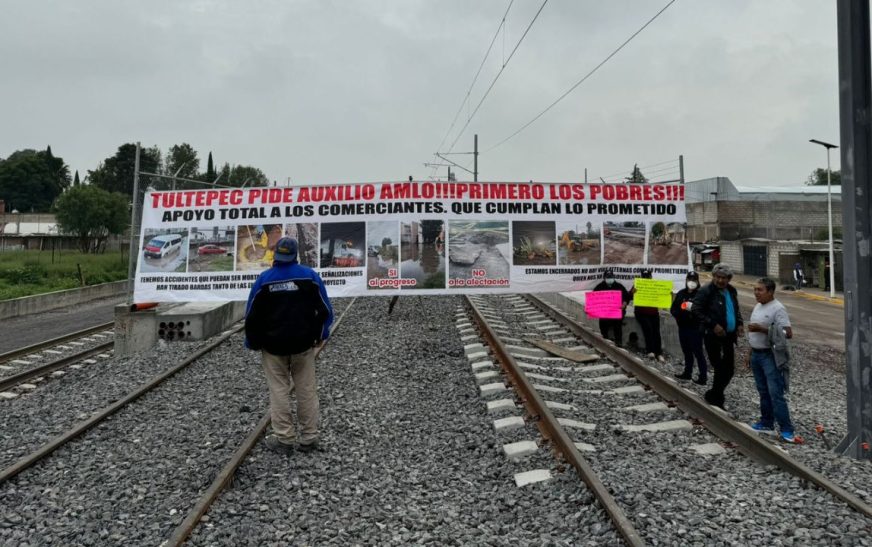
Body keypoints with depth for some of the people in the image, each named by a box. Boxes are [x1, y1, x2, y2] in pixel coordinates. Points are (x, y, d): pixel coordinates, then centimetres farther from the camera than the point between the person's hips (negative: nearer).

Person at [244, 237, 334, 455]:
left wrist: (253, 343, 13)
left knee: (279, 390, 7)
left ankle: (284, 438, 10)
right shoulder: (310, 275, -4)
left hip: (273, 345, 0)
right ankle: (309, 437, 12)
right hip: (304, 343, 1)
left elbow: (252, 315, 1)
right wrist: (319, 335, 12)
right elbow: (325, 309, 0)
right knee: (306, 389, 7)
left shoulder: (264, 279, -5)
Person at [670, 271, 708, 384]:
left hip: (695, 329, -6)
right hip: (682, 328, 6)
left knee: (698, 352, -4)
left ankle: (703, 376, 1)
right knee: (687, 351, 16)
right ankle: (687, 373, 27)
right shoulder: (681, 293, 10)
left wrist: (693, 308, -26)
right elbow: (673, 309, 11)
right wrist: (679, 313, -8)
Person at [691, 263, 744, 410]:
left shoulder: (731, 291, 10)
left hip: (728, 336, 7)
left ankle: (714, 395, 29)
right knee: (721, 369, -2)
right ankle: (716, 399, 15)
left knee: (729, 369, 11)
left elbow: (736, 309, 23)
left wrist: (739, 323, 6)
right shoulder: (705, 291, -13)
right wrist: (713, 325, -22)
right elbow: (695, 311, -17)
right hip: (713, 337, -7)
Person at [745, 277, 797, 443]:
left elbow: (788, 333, -22)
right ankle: (766, 423, 24)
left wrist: (762, 329, -24)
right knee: (763, 392, 15)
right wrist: (750, 353, 19)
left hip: (770, 356, -8)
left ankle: (786, 430, -5)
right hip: (756, 355, 8)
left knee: (775, 393, -9)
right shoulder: (758, 306, 12)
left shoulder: (778, 309, -15)